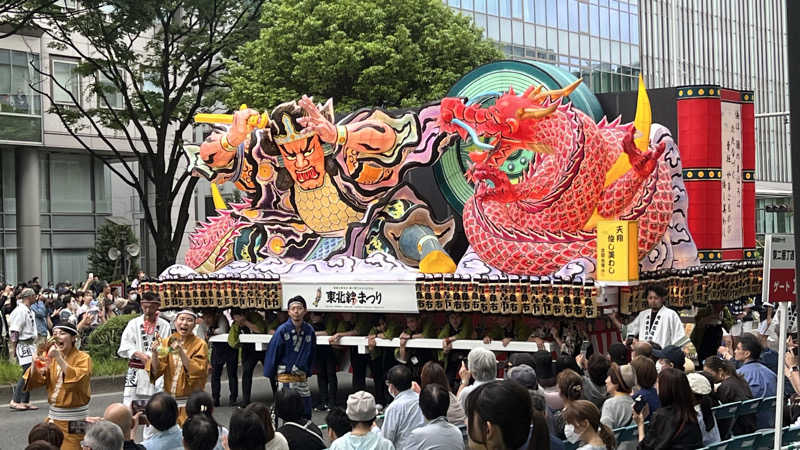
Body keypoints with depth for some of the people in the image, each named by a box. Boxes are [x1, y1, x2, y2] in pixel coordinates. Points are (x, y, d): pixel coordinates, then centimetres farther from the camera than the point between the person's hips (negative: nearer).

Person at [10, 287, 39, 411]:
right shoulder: (20, 311, -14)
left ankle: (25, 402, 13)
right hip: (23, 345, -9)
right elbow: (14, 331, -15)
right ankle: (15, 401, -9)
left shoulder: (30, 311, 15)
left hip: (31, 345, 9)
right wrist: (13, 348, -16)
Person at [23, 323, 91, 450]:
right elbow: (35, 381, 4)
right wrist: (35, 364, -15)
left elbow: (78, 379, -25)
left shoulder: (83, 358, -8)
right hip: (53, 416, 6)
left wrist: (59, 358, -29)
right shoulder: (51, 358, 11)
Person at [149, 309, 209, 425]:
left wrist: (181, 352, -23)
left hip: (190, 402, -3)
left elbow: (197, 372, -15)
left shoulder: (200, 345, -3)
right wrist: (155, 353, -20)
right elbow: (156, 371, -2)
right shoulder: (166, 342, 5)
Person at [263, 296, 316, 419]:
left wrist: (307, 372, 13)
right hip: (285, 375, -4)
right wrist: (270, 374, -2)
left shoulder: (309, 330, 0)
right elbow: (272, 352, -5)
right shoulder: (282, 330, -11)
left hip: (301, 375, 4)